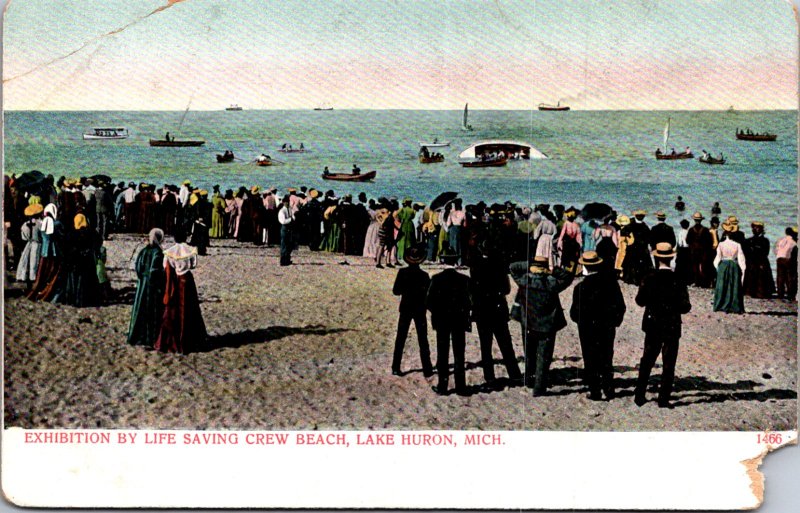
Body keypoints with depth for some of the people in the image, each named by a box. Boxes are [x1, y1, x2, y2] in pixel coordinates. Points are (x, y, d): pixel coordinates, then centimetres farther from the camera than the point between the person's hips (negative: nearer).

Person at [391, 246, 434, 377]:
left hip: (405, 309, 1)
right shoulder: (424, 275, -11)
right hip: (420, 310, -1)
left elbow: (396, 291, -5)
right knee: (423, 340, 6)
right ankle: (427, 369, 5)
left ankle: (396, 367, 8)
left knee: (400, 338, 10)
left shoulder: (402, 273, -9)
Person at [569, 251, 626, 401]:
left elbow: (575, 312, -13)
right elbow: (620, 305, 0)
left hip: (588, 330, -4)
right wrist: (616, 321, 13)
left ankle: (595, 392, 8)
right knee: (606, 359, 16)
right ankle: (609, 390, 17)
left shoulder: (581, 287, -18)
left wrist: (579, 320, 9)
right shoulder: (611, 281, -6)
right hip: (608, 328, 4)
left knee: (591, 361, 7)